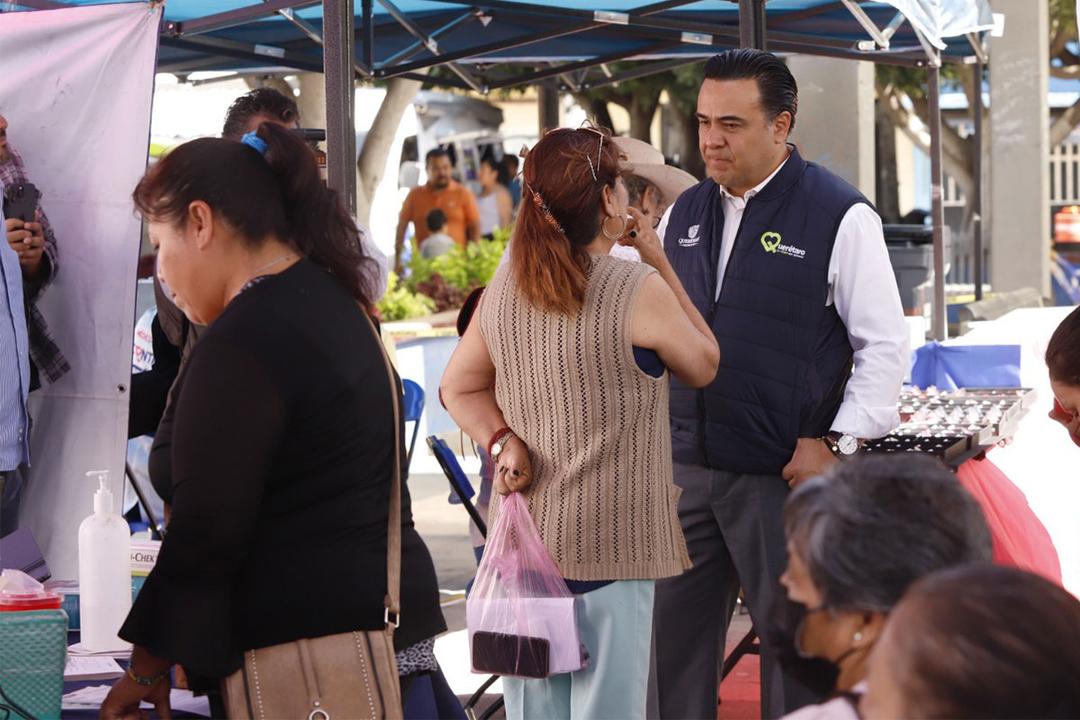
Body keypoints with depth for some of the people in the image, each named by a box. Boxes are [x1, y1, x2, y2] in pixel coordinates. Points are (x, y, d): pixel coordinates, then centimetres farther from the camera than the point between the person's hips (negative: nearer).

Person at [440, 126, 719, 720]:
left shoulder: (504, 289, 5)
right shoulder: (639, 292, -12)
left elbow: (460, 388, 15)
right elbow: (704, 366, 5)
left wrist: (501, 441, 0)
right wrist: (660, 266, 7)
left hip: (525, 535, 6)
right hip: (611, 543, -6)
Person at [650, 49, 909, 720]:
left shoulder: (840, 216, -7)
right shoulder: (684, 215, 11)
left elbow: (885, 344, -6)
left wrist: (836, 444, -12)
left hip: (786, 475, -5)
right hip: (685, 468, 5)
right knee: (670, 640, 9)